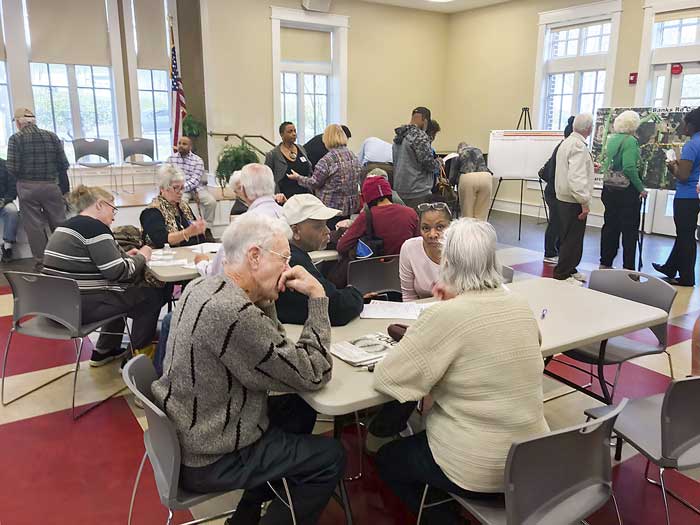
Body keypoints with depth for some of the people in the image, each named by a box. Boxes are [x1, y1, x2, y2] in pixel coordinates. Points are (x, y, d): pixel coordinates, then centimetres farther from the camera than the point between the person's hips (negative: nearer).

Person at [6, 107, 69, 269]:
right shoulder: (52, 137, 3)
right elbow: (64, 165, 0)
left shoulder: (16, 139, -4)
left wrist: (22, 176, 11)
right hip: (51, 186, 2)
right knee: (59, 224, 9)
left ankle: (41, 262, 11)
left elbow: (12, 169, -10)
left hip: (27, 188, -2)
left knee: (34, 226, 6)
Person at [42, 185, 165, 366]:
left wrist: (124, 256, 12)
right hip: (81, 308, -10)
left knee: (123, 293, 29)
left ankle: (103, 351, 32)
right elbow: (117, 271, -18)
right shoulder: (94, 227, -15)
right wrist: (141, 257, -1)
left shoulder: (65, 226, 14)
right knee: (152, 296, 1)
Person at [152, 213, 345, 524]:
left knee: (298, 410, 20)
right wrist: (317, 296, -17)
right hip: (207, 461, -9)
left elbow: (268, 344, 10)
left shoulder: (200, 287, -1)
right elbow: (314, 376, -22)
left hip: (184, 431, 9)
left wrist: (266, 298, -6)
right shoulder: (234, 312, -31)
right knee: (331, 457, 2)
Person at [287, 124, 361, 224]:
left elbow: (314, 183, -11)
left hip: (332, 207, -7)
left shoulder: (328, 159, -15)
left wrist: (298, 178, 5)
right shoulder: (353, 156, 7)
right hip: (351, 206, 7)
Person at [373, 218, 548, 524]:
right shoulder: (522, 307, -3)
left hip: (479, 470, -7)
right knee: (417, 439, 32)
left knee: (387, 459, 22)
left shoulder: (445, 316, -25)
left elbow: (386, 378, -18)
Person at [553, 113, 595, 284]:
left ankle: (569, 269, 29)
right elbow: (576, 177, -25)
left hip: (564, 198, 10)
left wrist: (589, 165, 36)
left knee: (569, 236, 18)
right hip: (574, 201, -10)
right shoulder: (579, 146, -18)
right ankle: (562, 275, 3)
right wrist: (584, 202, -23)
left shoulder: (567, 142, 12)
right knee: (572, 238, -3)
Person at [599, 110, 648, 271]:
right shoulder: (630, 141, -14)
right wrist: (641, 188, -15)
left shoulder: (611, 139, 7)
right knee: (630, 230, 2)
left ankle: (605, 263, 20)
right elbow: (629, 168, -23)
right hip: (627, 191, -7)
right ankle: (628, 267, 7)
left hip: (609, 189, 7)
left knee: (610, 226, 14)